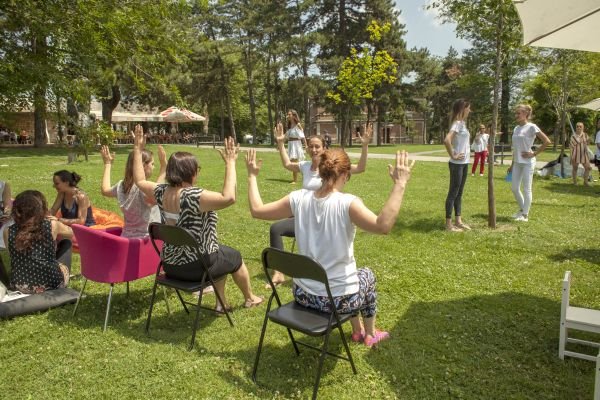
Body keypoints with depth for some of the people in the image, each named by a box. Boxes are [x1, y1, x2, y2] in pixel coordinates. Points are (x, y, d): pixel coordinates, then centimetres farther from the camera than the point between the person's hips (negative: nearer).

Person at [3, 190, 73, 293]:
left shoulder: (8, 232, -5)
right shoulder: (52, 225, -10)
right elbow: (71, 233, 11)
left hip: (21, 286, 3)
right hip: (52, 282, -3)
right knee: (66, 243, 23)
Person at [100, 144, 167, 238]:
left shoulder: (121, 186, 5)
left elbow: (105, 190, 26)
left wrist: (107, 164, 33)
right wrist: (164, 166, -39)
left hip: (126, 236, 9)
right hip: (144, 239, -9)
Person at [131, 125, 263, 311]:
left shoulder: (161, 192, -6)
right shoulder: (193, 196, -30)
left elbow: (140, 180, 13)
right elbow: (228, 198, -42)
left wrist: (137, 149, 15)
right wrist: (230, 163, -37)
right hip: (195, 266, -7)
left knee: (223, 254, 32)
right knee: (234, 257, 22)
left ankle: (221, 302, 39)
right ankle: (250, 298, 44)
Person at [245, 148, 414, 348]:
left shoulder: (298, 198, -8)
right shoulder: (347, 203, -22)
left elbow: (256, 210, 2)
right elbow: (383, 225, -36)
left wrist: (252, 176, 13)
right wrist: (399, 185, -33)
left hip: (303, 295, 5)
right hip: (338, 300, -4)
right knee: (367, 275, 33)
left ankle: (358, 330, 54)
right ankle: (370, 334, 50)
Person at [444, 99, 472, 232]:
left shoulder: (462, 123, 13)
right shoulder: (457, 123, -15)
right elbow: (447, 140, -30)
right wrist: (453, 156, -20)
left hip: (464, 163, 9)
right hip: (457, 164, -9)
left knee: (459, 193, 14)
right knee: (453, 193, -3)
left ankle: (458, 221, 22)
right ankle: (448, 224, 4)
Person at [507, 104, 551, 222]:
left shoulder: (531, 127, -10)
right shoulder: (516, 128, 11)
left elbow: (547, 141, -14)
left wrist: (534, 153, -13)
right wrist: (512, 164, 15)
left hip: (527, 163, -7)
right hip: (517, 163, 7)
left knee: (526, 189, 0)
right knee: (515, 188, 9)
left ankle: (525, 214, 8)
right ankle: (522, 209, 27)